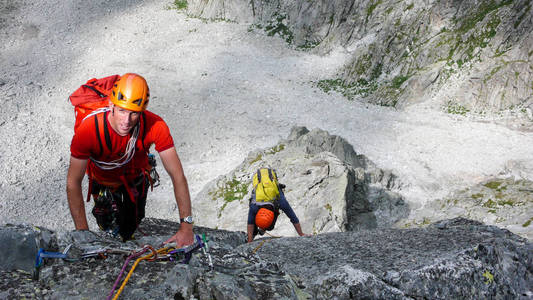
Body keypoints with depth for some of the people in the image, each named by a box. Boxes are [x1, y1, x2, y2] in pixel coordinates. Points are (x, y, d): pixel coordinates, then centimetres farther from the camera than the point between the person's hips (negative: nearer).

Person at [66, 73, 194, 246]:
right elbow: (73, 183, -31)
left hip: (136, 178, 1)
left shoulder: (155, 126, -38)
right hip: (103, 179, -1)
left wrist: (186, 226, -39)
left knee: (131, 227, 14)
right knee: (109, 228, -1)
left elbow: (177, 176, -33)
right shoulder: (88, 130, -40)